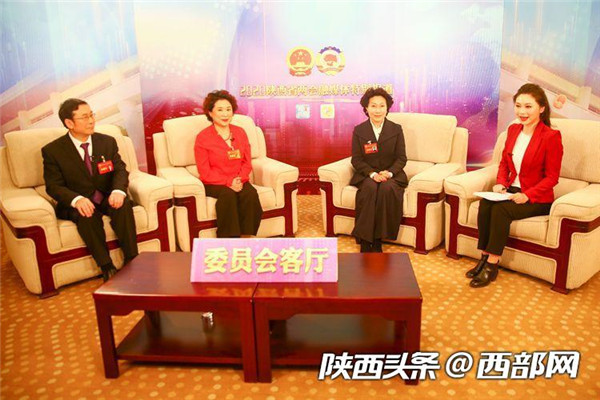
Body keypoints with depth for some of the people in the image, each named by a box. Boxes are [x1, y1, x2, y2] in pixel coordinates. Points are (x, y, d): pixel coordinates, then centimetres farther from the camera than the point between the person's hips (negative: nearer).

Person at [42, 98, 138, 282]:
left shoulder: (108, 142, 4)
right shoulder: (52, 151, -4)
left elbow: (120, 170, 0)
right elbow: (54, 186, -7)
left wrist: (118, 191, -25)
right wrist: (77, 199, -30)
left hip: (107, 199, 2)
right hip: (76, 204, -2)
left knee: (124, 205, -31)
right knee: (87, 215, -35)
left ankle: (132, 261, -28)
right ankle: (107, 268, -29)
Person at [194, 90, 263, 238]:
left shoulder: (240, 132, 11)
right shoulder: (202, 138, -1)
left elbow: (247, 163, 9)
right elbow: (205, 172, -6)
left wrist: (240, 179, -12)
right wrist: (228, 182, -17)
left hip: (238, 182, 3)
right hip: (215, 184, -3)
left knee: (251, 194, -29)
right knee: (228, 195, -35)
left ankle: (247, 238, -23)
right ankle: (228, 240, -28)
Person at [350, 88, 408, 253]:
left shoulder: (396, 129, 4)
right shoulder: (359, 130, 3)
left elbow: (401, 158, 3)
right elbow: (356, 159, 0)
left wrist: (389, 172, -17)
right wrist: (372, 173, -16)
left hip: (391, 174, 0)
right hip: (366, 174, 0)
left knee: (387, 188, -34)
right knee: (370, 188, -34)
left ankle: (378, 239, -22)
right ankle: (365, 239, -26)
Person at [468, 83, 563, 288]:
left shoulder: (551, 136, -11)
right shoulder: (513, 129, 7)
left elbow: (551, 177, -10)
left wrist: (527, 195, -23)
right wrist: (500, 183, -3)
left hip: (537, 199, -5)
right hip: (511, 191, 5)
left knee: (501, 209, -30)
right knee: (485, 203, -25)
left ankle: (492, 265, -21)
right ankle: (484, 258, -18)